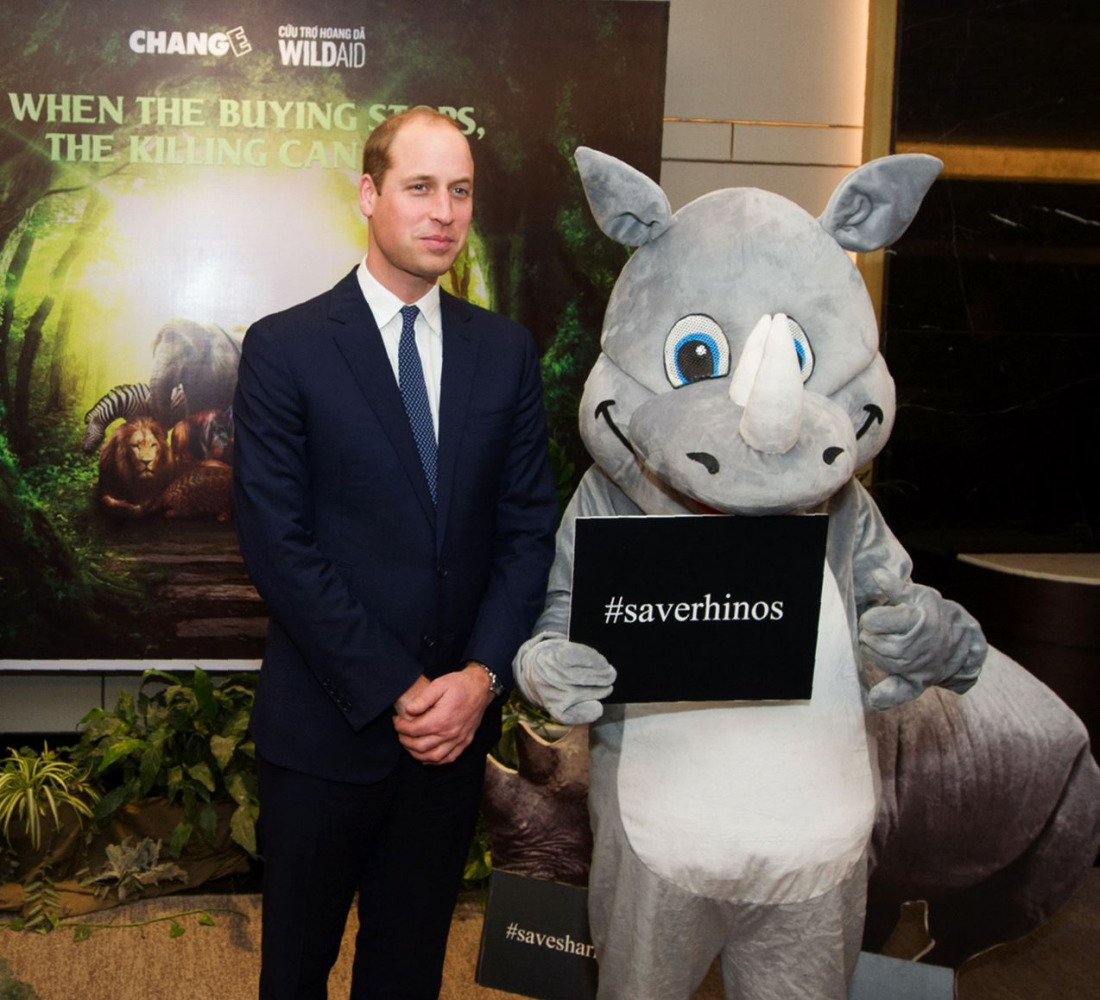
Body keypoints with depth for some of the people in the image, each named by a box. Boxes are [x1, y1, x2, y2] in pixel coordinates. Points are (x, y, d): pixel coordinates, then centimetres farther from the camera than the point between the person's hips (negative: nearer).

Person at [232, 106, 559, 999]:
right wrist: (394, 692, -15)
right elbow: (278, 544, -13)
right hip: (326, 723, -3)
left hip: (458, 722, 3)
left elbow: (530, 526, 1)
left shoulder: (506, 350, 4)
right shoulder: (285, 348, -8)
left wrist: (480, 676, -11)